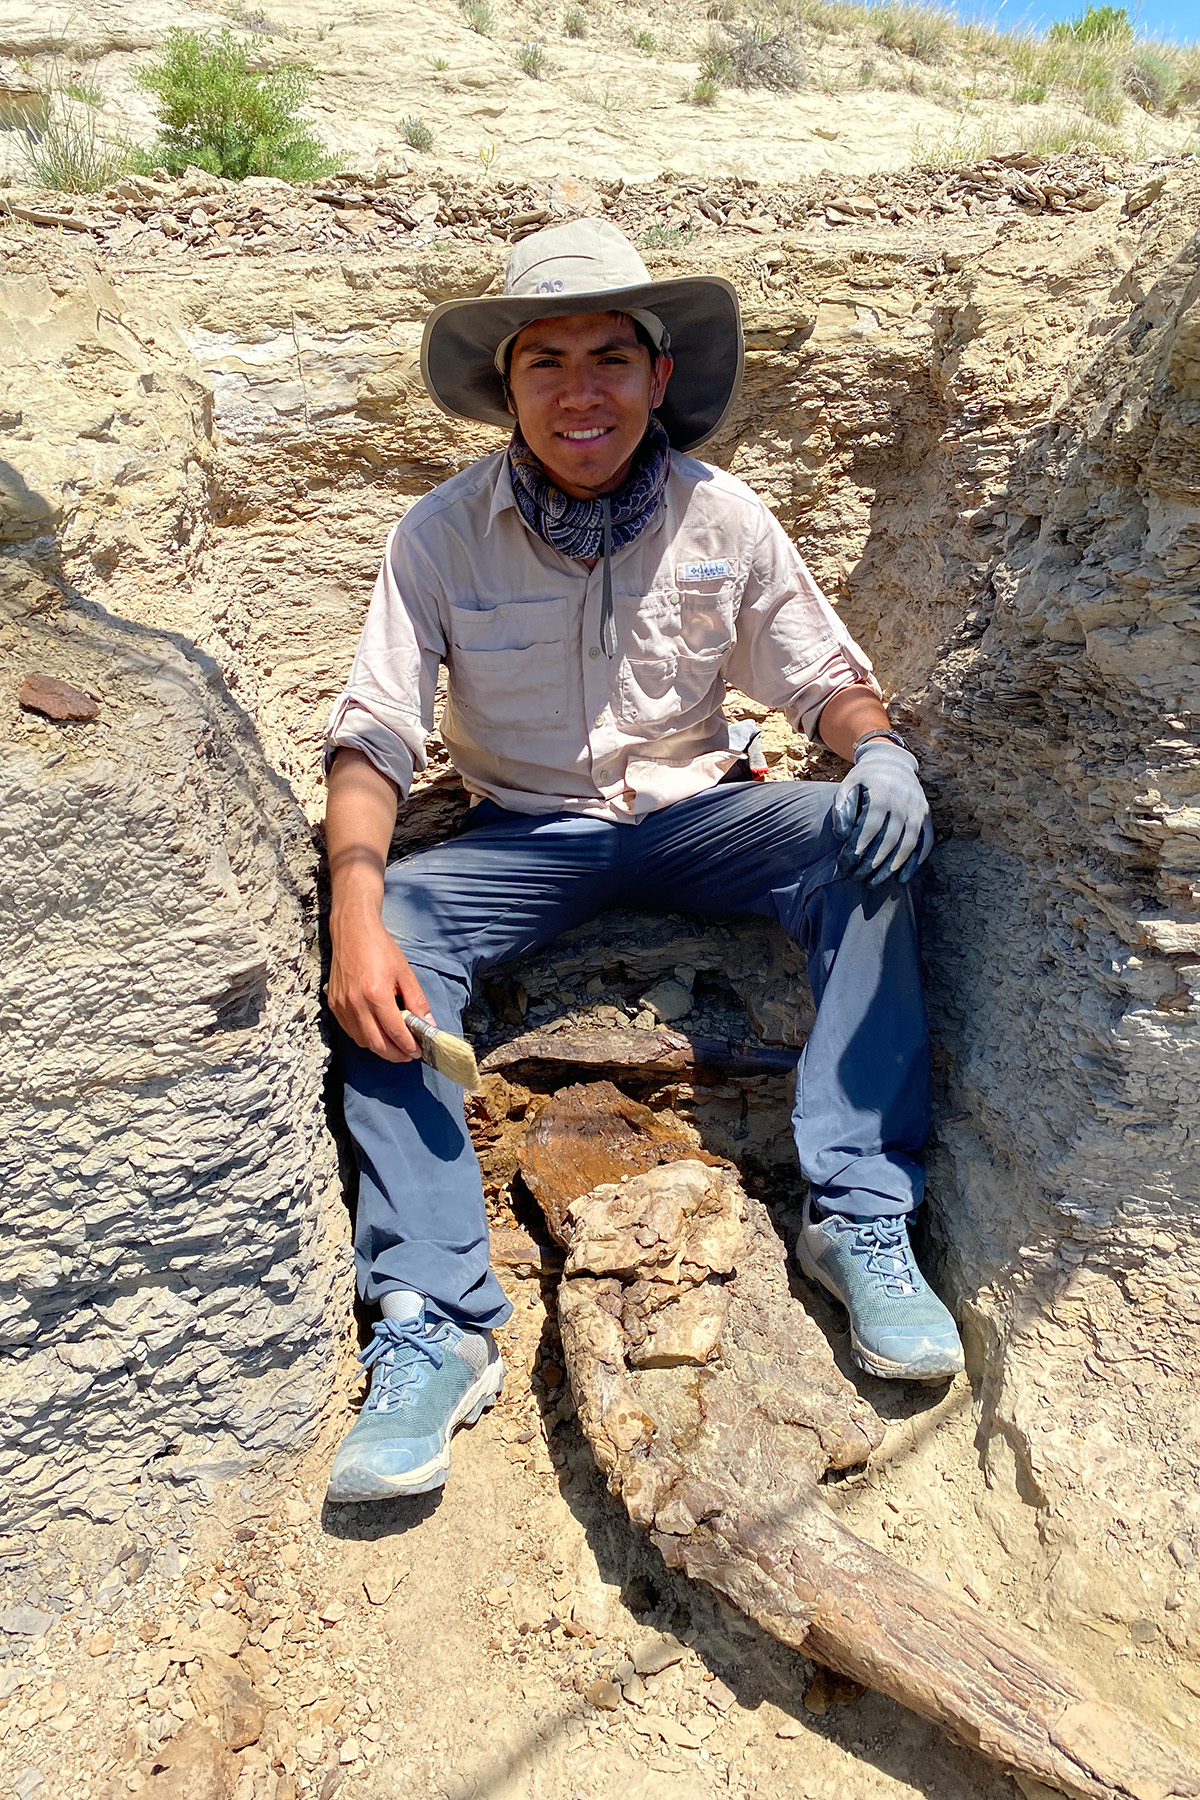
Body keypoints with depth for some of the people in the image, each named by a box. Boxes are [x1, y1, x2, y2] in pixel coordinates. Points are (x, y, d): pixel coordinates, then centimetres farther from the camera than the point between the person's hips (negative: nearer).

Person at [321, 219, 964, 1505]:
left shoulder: (722, 518, -4)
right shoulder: (441, 535, -7)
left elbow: (830, 680, 1)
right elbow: (371, 738, -11)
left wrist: (881, 750, -24)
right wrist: (357, 906, -30)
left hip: (693, 815, 1)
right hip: (523, 834, 0)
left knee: (866, 843, -27)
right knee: (393, 927, -29)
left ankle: (861, 1218, -23)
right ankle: (431, 1324, -26)